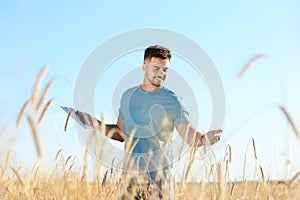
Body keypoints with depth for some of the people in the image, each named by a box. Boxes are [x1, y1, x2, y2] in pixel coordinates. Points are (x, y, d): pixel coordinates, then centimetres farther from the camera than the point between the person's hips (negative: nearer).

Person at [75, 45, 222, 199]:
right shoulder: (128, 96, 8)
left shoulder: (172, 101, -6)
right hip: (130, 172, 4)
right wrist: (94, 123, 8)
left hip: (158, 173, -4)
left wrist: (204, 139, -34)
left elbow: (191, 137, -13)